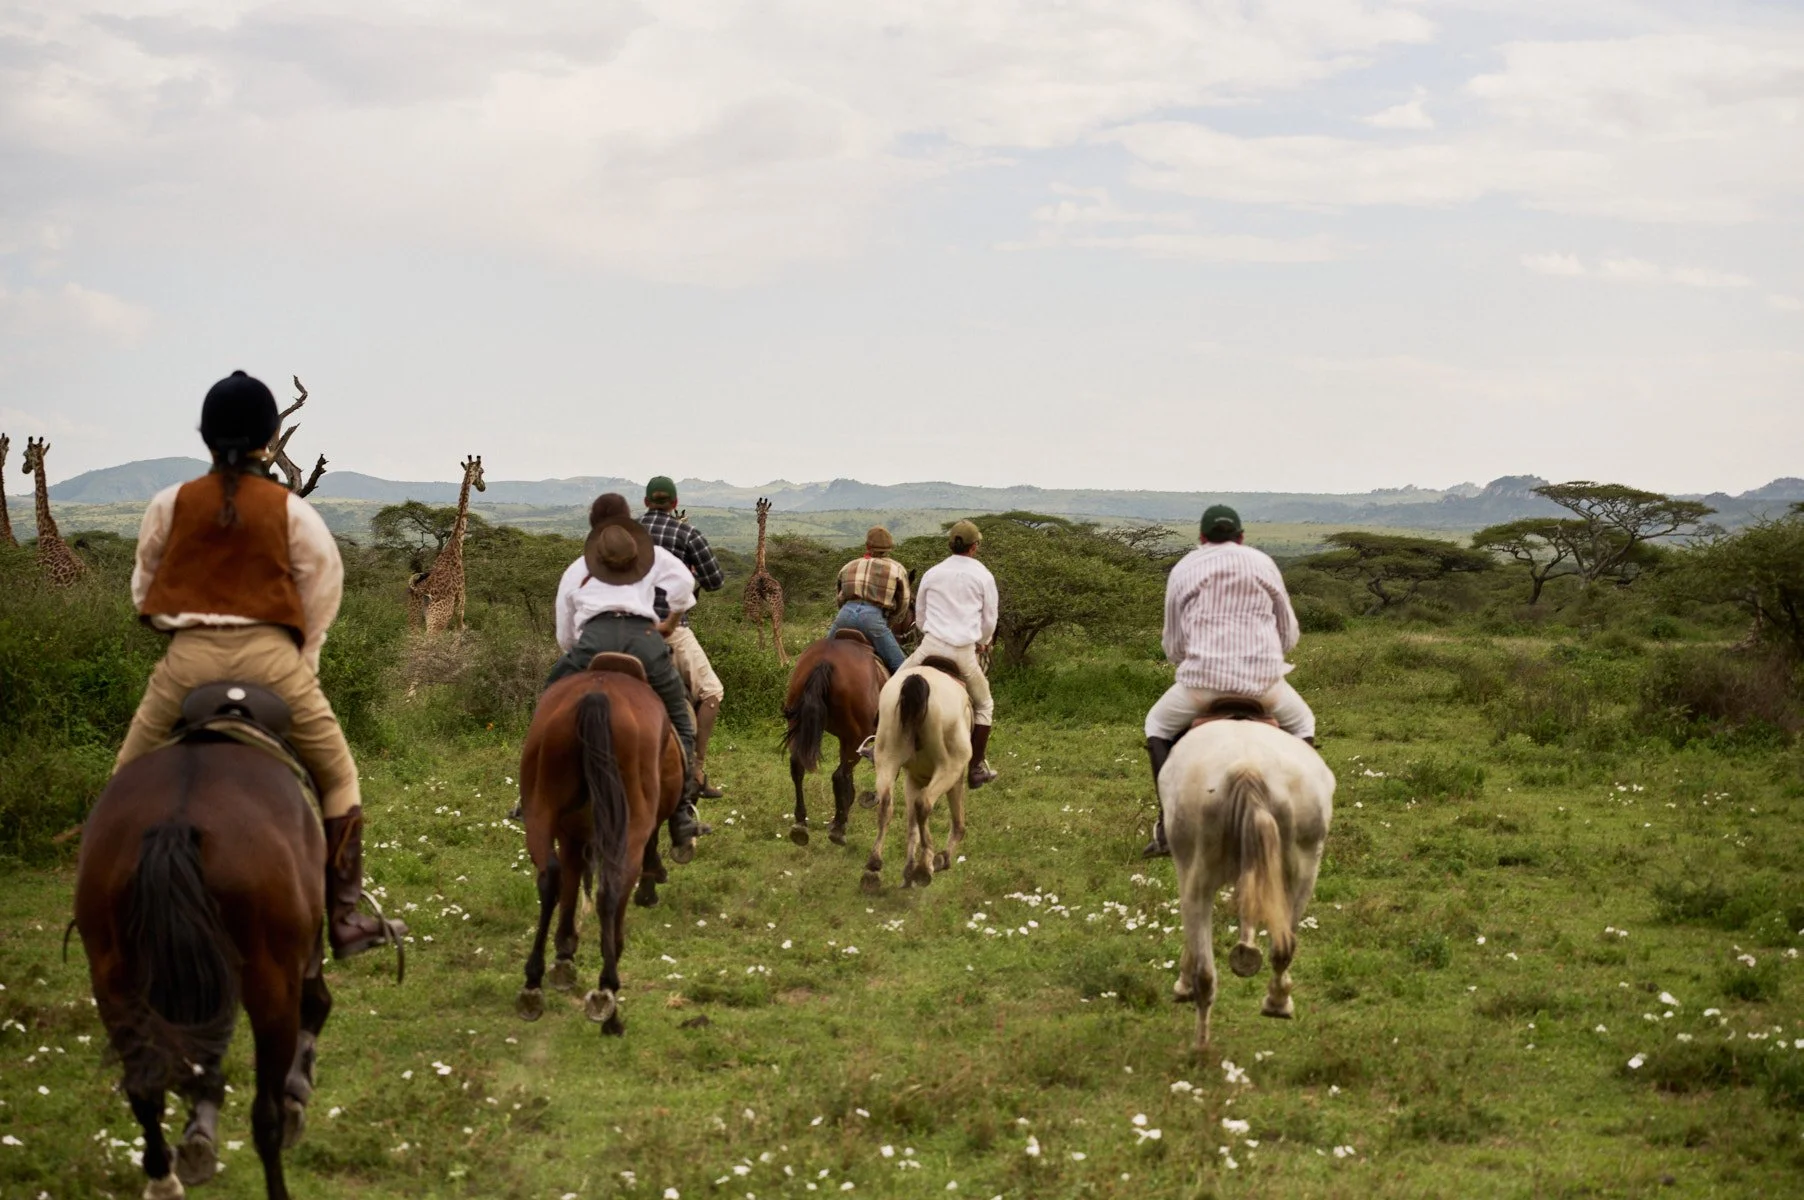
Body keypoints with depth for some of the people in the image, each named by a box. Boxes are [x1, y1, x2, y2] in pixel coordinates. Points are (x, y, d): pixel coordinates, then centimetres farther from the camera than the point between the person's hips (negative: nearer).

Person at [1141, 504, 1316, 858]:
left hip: (1202, 678, -1)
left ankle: (1168, 825, 11)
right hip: (1264, 677, 1)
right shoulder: (1263, 563, 14)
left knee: (1157, 727, 25)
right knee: (1302, 725, 29)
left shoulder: (1183, 569, 12)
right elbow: (1289, 633, 17)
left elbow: (1173, 647, 13)